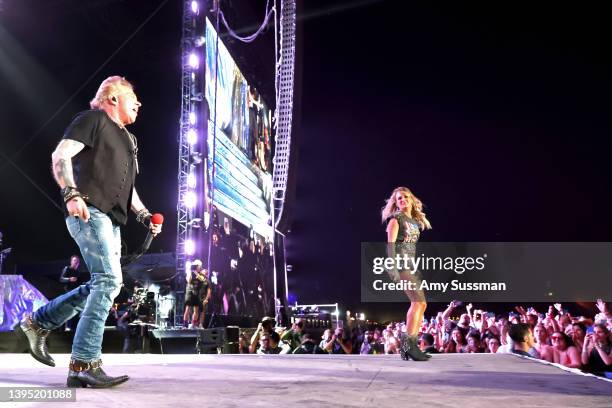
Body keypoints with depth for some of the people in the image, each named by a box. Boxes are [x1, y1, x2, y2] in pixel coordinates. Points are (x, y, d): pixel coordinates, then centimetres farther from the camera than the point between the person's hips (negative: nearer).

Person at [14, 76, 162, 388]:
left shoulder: (128, 139, 27)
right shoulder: (93, 119, 2)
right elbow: (60, 156, -9)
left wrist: (145, 216, 16)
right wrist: (71, 194, -22)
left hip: (111, 220, 10)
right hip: (89, 211, -9)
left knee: (103, 285, 9)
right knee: (109, 280, -19)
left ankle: (38, 323, 21)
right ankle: (83, 365, -17)